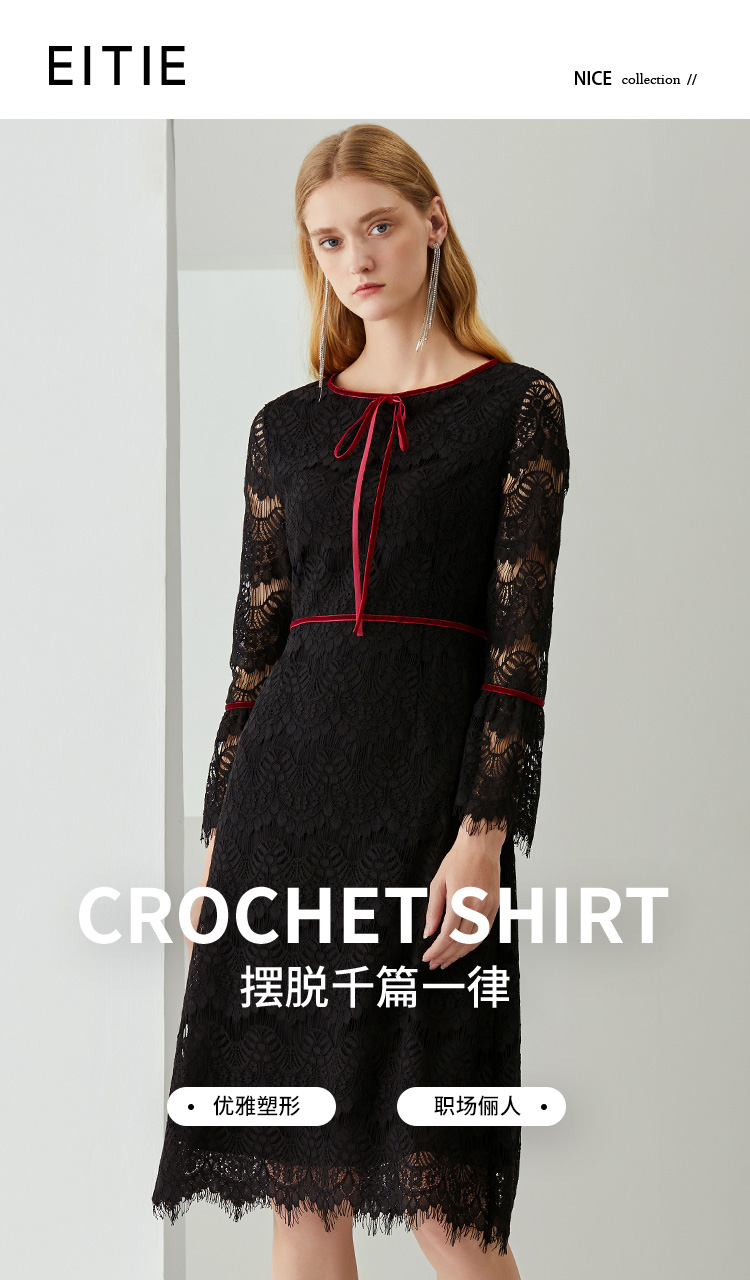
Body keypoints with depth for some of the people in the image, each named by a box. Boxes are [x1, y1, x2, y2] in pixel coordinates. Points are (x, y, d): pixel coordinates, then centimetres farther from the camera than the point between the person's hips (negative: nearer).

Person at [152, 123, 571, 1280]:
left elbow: (519, 638, -5)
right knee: (297, 1170, 6)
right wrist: (219, 836, 7)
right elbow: (256, 642, 12)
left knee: (436, 1181, -5)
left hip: (431, 774, -4)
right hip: (288, 777, 4)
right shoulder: (287, 427, 13)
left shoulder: (517, 406, 2)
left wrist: (484, 832, -14)